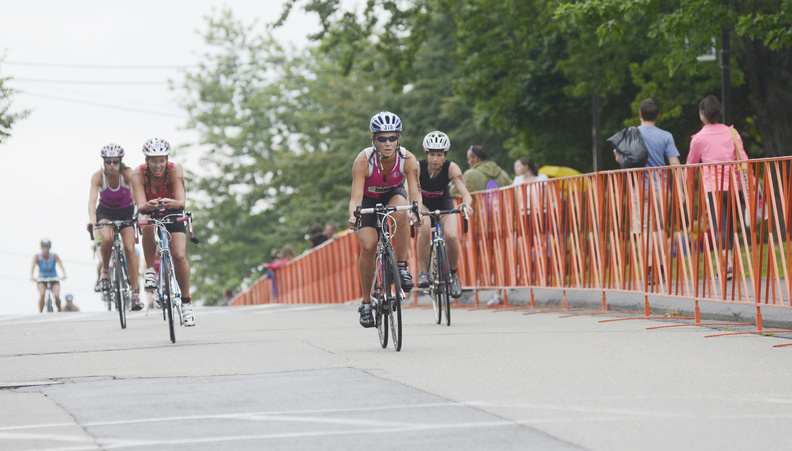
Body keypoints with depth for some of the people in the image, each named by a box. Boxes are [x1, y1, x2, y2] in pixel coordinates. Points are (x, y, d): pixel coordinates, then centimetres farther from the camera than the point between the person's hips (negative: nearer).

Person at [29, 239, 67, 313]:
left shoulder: (54, 256, -12)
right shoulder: (37, 257, -12)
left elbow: (61, 265, -25)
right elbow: (32, 267, -25)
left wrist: (64, 275, -46)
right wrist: (32, 276, -46)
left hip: (53, 279, 0)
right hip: (42, 279, 0)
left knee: (57, 296, -23)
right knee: (42, 294, -29)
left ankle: (59, 311, 5)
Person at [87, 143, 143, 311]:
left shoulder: (127, 173, -25)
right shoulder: (98, 176, -24)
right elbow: (92, 199, -34)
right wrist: (92, 220, -51)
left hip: (126, 211, 0)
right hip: (106, 211, 0)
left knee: (129, 248, -14)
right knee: (107, 239, -31)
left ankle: (135, 294, -9)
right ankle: (105, 270, -2)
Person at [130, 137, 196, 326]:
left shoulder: (175, 170, -27)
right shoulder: (138, 174, -26)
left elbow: (181, 202, -37)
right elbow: (140, 206, -36)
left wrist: (172, 203, -60)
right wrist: (148, 205, -59)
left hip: (172, 214, 0)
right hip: (150, 213, 0)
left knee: (179, 256, -17)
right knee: (148, 226, -37)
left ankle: (186, 302, 0)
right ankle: (150, 270, -18)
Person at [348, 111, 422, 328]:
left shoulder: (408, 159, -27)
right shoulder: (363, 160, -31)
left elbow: (415, 193, -30)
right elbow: (356, 196, -33)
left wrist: (417, 211, -52)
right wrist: (353, 216, -54)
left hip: (393, 194, 1)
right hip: (368, 199, -1)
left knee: (401, 211, -36)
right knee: (368, 246, -20)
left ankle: (402, 268, -23)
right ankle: (366, 302, -5)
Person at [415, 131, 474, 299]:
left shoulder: (451, 168, -25)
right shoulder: (418, 166, -27)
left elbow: (465, 192, -33)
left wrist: (467, 205, -56)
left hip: (443, 204, 1)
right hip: (423, 204, -1)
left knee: (451, 236, -25)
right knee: (424, 228, -34)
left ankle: (453, 274, 2)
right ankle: (423, 273, -21)